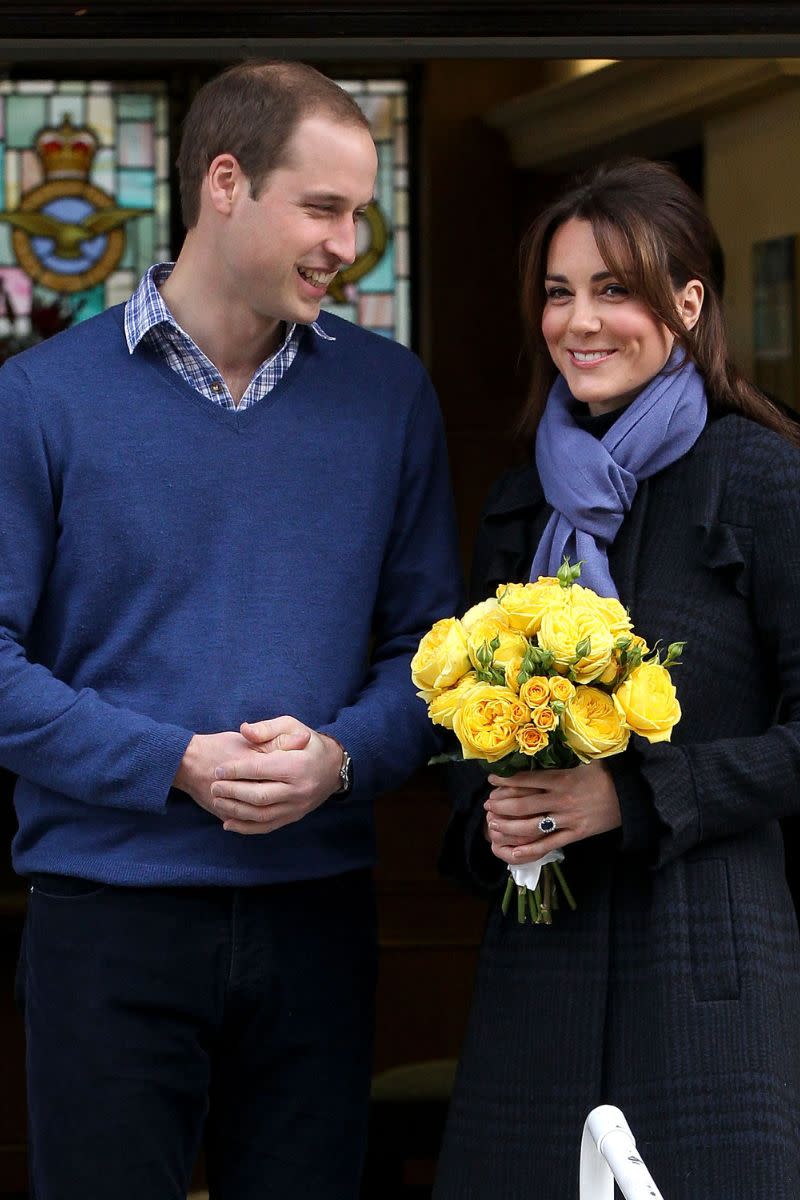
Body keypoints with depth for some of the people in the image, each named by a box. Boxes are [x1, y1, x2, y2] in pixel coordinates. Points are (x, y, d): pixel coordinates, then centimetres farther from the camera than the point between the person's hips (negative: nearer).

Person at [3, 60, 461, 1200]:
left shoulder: (390, 394, 7)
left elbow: (427, 638, 7)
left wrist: (341, 755, -12)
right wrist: (179, 765, -16)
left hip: (317, 912, 3)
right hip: (109, 913, -3)